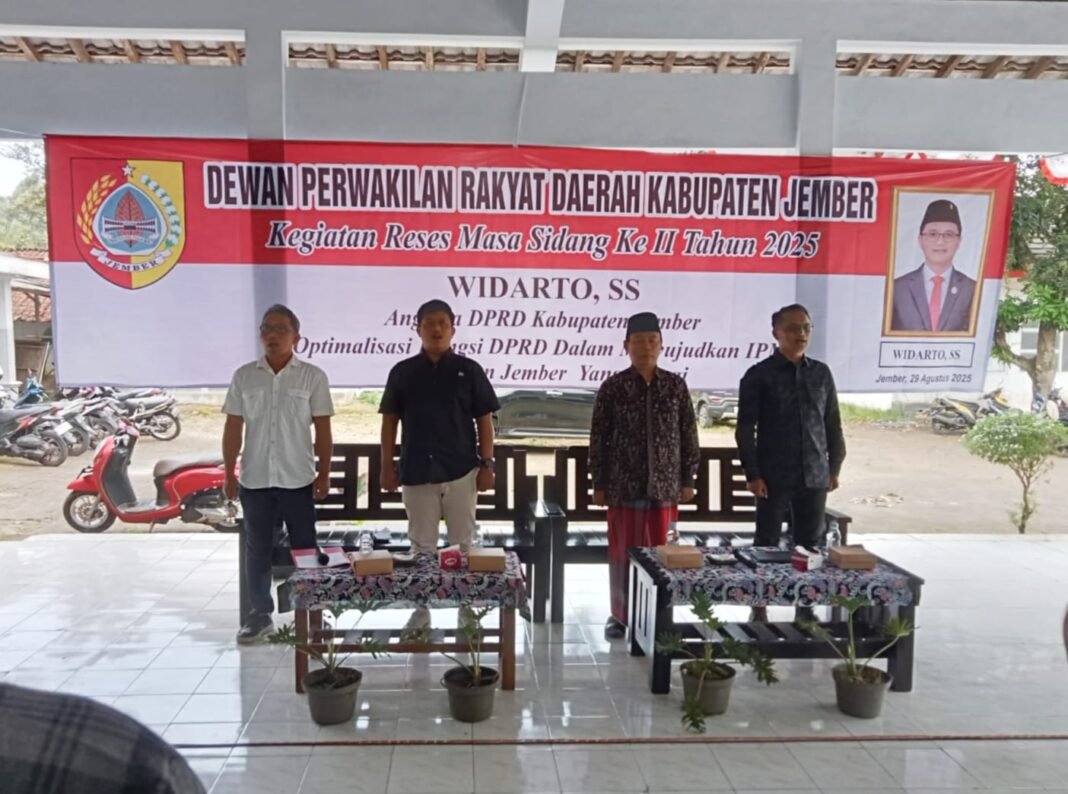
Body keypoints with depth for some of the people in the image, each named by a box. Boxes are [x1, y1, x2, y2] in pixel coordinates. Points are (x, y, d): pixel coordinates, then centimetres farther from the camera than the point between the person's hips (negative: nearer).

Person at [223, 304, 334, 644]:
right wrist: (229, 473, 4)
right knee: (257, 549, 10)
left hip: (298, 479, -2)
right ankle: (260, 614, 23)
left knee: (304, 548, 6)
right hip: (254, 479, 2)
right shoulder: (244, 376, 4)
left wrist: (324, 474, -3)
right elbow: (233, 429, 7)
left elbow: (322, 430, -1)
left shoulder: (312, 376, -2)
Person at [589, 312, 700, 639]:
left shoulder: (675, 385, 3)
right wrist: (599, 484, -2)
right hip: (624, 485, -1)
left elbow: (688, 436, 6)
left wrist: (688, 480, 4)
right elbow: (598, 439, 0)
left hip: (663, 484, 1)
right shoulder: (613, 387, -2)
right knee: (622, 551, 6)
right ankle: (620, 614, 19)